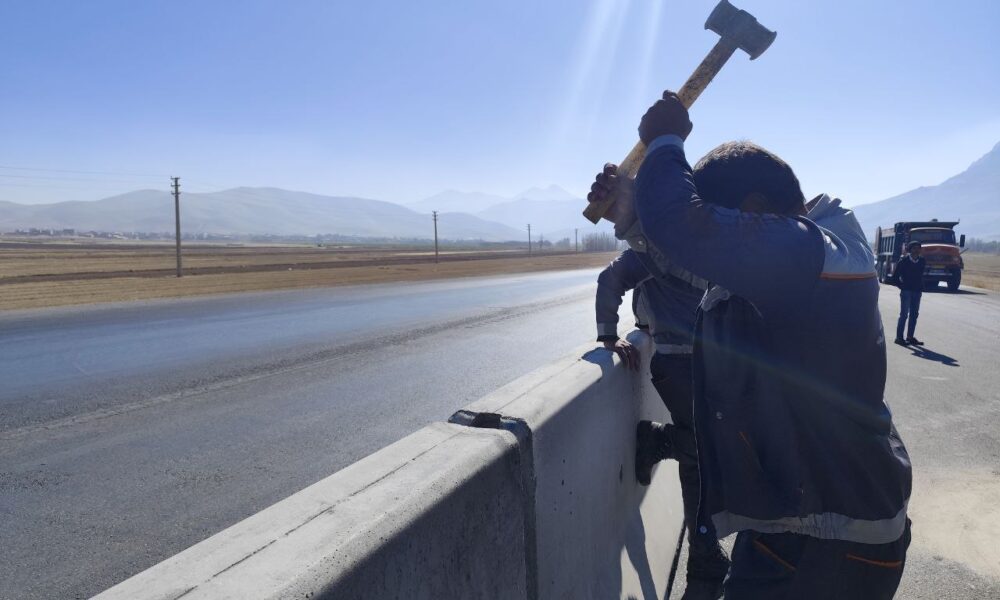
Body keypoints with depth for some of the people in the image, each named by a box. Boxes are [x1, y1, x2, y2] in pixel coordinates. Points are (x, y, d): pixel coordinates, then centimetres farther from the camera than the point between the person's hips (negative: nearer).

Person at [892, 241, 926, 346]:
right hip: (906, 291, -5)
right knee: (904, 314, -6)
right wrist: (902, 286, -3)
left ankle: (910, 337, 15)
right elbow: (895, 275, -4)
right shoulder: (904, 261, -9)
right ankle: (899, 337, -1)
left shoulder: (922, 261, 5)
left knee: (914, 314, 8)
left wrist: (921, 286, 10)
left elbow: (921, 275, 19)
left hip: (917, 291, 5)